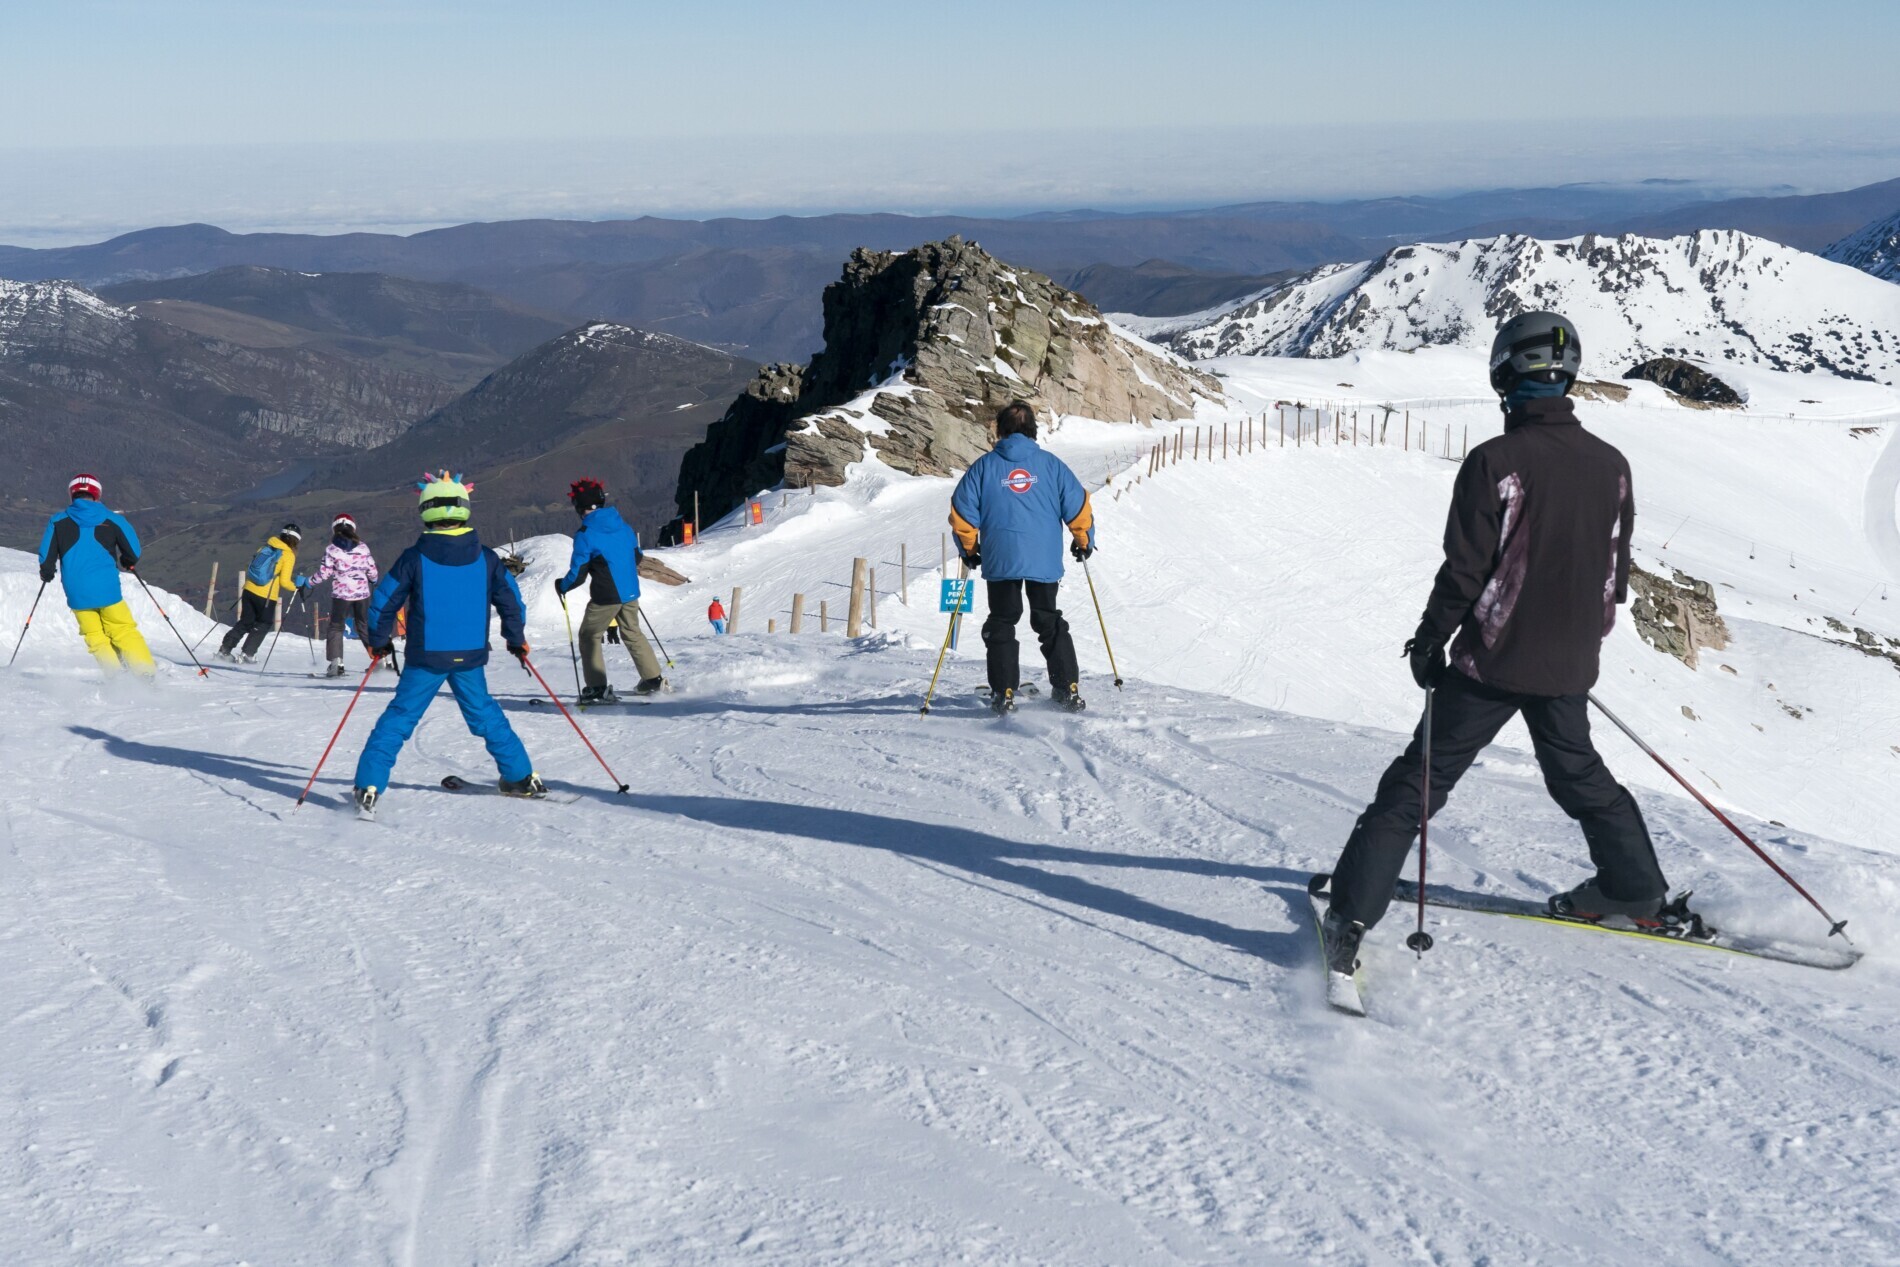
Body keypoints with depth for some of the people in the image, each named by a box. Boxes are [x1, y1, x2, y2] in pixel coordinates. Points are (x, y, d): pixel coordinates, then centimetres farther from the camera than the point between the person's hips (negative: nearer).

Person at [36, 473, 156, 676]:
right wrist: (128, 563, 27)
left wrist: (47, 573, 23)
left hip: (77, 593, 1)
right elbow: (133, 552, 4)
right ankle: (146, 671, 0)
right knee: (125, 633, 8)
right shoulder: (111, 519, 3)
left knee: (96, 638, 10)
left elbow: (46, 556, 2)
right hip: (108, 589, -1)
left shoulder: (58, 522, 5)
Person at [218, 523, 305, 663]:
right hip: (267, 596, -5)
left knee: (246, 622, 21)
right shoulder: (288, 555, -8)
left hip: (249, 590, 5)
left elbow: (252, 567, 14)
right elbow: (284, 581, -12)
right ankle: (246, 654, 9)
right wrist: (296, 587, 6)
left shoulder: (266, 546, 8)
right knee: (263, 625, 15)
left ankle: (225, 648, 16)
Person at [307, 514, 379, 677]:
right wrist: (375, 582, 28)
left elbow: (324, 573, -6)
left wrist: (307, 581, 9)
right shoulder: (362, 547, 3)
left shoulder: (331, 549, -5)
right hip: (362, 593, 3)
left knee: (336, 627, 5)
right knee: (365, 627, 15)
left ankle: (336, 662, -9)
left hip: (341, 594, -3)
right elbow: (372, 571, 6)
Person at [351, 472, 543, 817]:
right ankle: (520, 778, 24)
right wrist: (517, 640, 20)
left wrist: (378, 642, 13)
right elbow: (511, 601, 4)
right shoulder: (485, 558, -1)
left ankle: (369, 788, -6)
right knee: (486, 715, 19)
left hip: (425, 658, -2)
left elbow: (383, 603, -3)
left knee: (398, 718, 3)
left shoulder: (414, 557, -7)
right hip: (470, 658, 2)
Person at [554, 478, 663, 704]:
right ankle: (653, 679, 24)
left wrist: (562, 586, 7)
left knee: (589, 636, 8)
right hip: (631, 592, 6)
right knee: (633, 634, 22)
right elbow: (637, 557, 15)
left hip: (605, 596, -6)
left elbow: (578, 574, -12)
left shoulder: (585, 535, -14)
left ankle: (597, 688, 3)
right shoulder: (623, 525, 5)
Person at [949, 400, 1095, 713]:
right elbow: (1077, 505, 0)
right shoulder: (1050, 463, 2)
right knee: (1050, 623, 15)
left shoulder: (984, 466, 0)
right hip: (1045, 561, 1)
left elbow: (962, 510, 0)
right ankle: (1068, 689, 11)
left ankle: (1003, 694, 3)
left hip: (1000, 560, -1)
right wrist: (1084, 541, 16)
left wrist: (969, 549, 14)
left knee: (1001, 625, 10)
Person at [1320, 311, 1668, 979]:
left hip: (1493, 660, -5)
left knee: (1417, 782, 2)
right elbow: (1616, 573, 10)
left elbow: (1465, 570, -15)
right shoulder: (1611, 465, 1)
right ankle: (1637, 890, 36)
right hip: (1569, 665, 5)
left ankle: (1349, 917, -2)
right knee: (1579, 775, 27)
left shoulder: (1495, 461, -16)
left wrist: (1429, 642, -1)